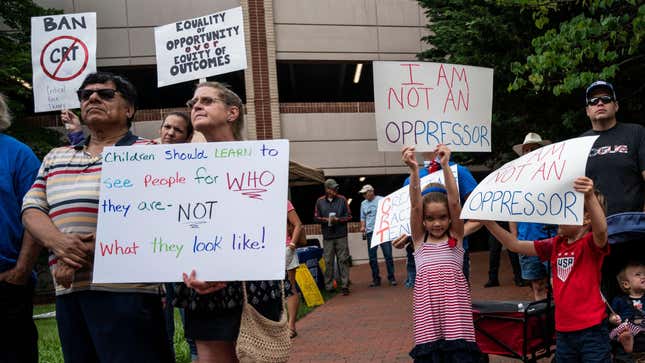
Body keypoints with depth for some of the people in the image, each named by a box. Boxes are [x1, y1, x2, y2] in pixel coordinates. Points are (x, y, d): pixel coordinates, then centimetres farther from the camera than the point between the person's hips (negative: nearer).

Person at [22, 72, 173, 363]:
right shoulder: (55, 158, 21)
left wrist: (88, 252, -16)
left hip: (125, 289, -6)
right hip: (68, 291, 6)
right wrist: (58, 243, -10)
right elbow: (31, 209, 13)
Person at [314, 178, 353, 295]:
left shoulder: (342, 199, 4)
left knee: (343, 260, -2)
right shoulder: (320, 201, 6)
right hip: (327, 236, 1)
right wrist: (326, 220, -9)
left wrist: (338, 219, -11)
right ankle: (329, 286, 11)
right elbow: (316, 217, 9)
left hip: (341, 235, -1)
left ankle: (345, 285, 1)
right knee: (328, 261, 3)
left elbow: (349, 216, 6)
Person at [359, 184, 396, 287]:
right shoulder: (363, 203, 13)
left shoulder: (382, 200, -1)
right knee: (372, 257, 5)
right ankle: (376, 278, 14)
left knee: (388, 255, -3)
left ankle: (391, 277, 6)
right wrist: (363, 227, 2)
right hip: (370, 232, 4)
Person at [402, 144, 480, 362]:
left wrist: (445, 166, -15)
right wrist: (414, 170, -17)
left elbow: (454, 202, -4)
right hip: (427, 305, 1)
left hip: (454, 303, -1)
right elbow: (415, 205, -4)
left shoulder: (455, 237, 8)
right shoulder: (420, 240, 10)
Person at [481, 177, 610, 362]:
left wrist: (590, 197, -51)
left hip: (591, 331, -6)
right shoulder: (555, 245, 9)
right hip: (563, 331, 6)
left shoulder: (591, 243, -10)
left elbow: (601, 229, -33)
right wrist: (489, 222, -1)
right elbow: (515, 245, 9)